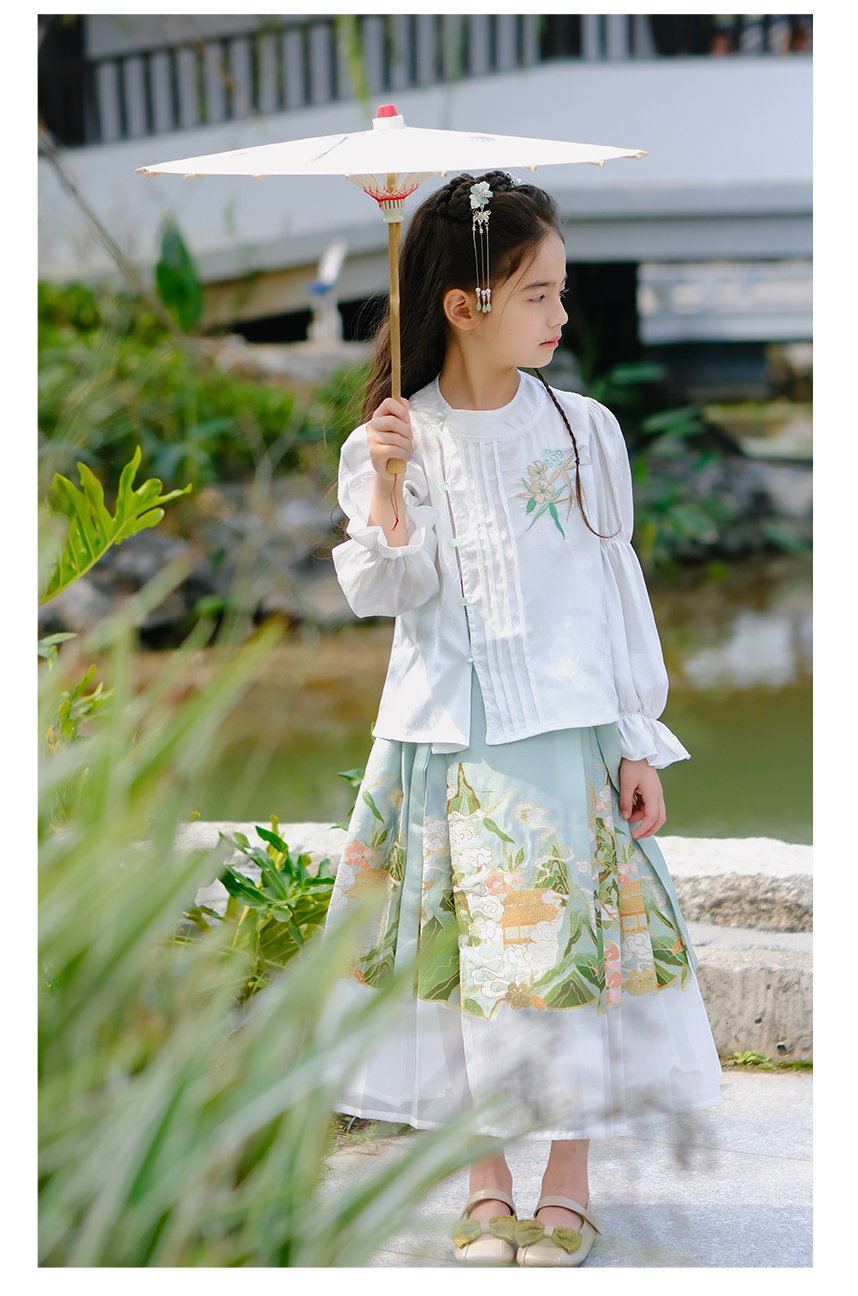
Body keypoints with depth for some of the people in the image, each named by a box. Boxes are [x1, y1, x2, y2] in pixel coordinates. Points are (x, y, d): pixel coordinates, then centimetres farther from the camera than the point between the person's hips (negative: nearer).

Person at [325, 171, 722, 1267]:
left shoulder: (580, 431, 1)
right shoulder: (394, 440, 0)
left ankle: (567, 1191, 15)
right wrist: (386, 486, -19)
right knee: (465, 952, 5)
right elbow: (388, 593, -5)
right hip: (442, 735, 0)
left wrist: (640, 745, 2)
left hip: (562, 733, 0)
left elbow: (618, 587, 5)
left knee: (570, 942, 0)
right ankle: (486, 1189, 19)